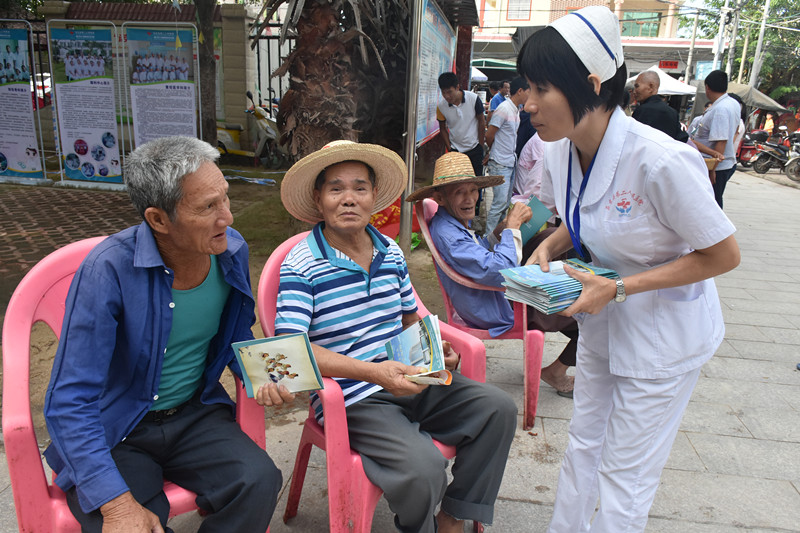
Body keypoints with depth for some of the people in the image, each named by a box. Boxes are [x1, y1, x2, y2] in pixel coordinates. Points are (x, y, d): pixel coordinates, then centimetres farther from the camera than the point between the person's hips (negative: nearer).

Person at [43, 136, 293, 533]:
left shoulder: (232, 251, -8)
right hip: (112, 431, -3)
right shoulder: (109, 269, -23)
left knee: (259, 481, -22)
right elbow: (69, 403, -21)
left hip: (194, 415, 4)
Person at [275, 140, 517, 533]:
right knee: (424, 466, -28)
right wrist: (373, 372, -29)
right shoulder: (301, 266, -10)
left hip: (410, 381, 7)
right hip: (352, 399, -7)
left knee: (498, 408, -3)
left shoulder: (391, 253, 11)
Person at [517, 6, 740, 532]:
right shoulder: (560, 152, -9)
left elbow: (723, 254, -20)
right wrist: (548, 247, -10)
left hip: (664, 334, -6)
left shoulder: (661, 161, -32)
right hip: (603, 322, 7)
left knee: (625, 476, 7)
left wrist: (617, 289, -25)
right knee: (584, 446, 21)